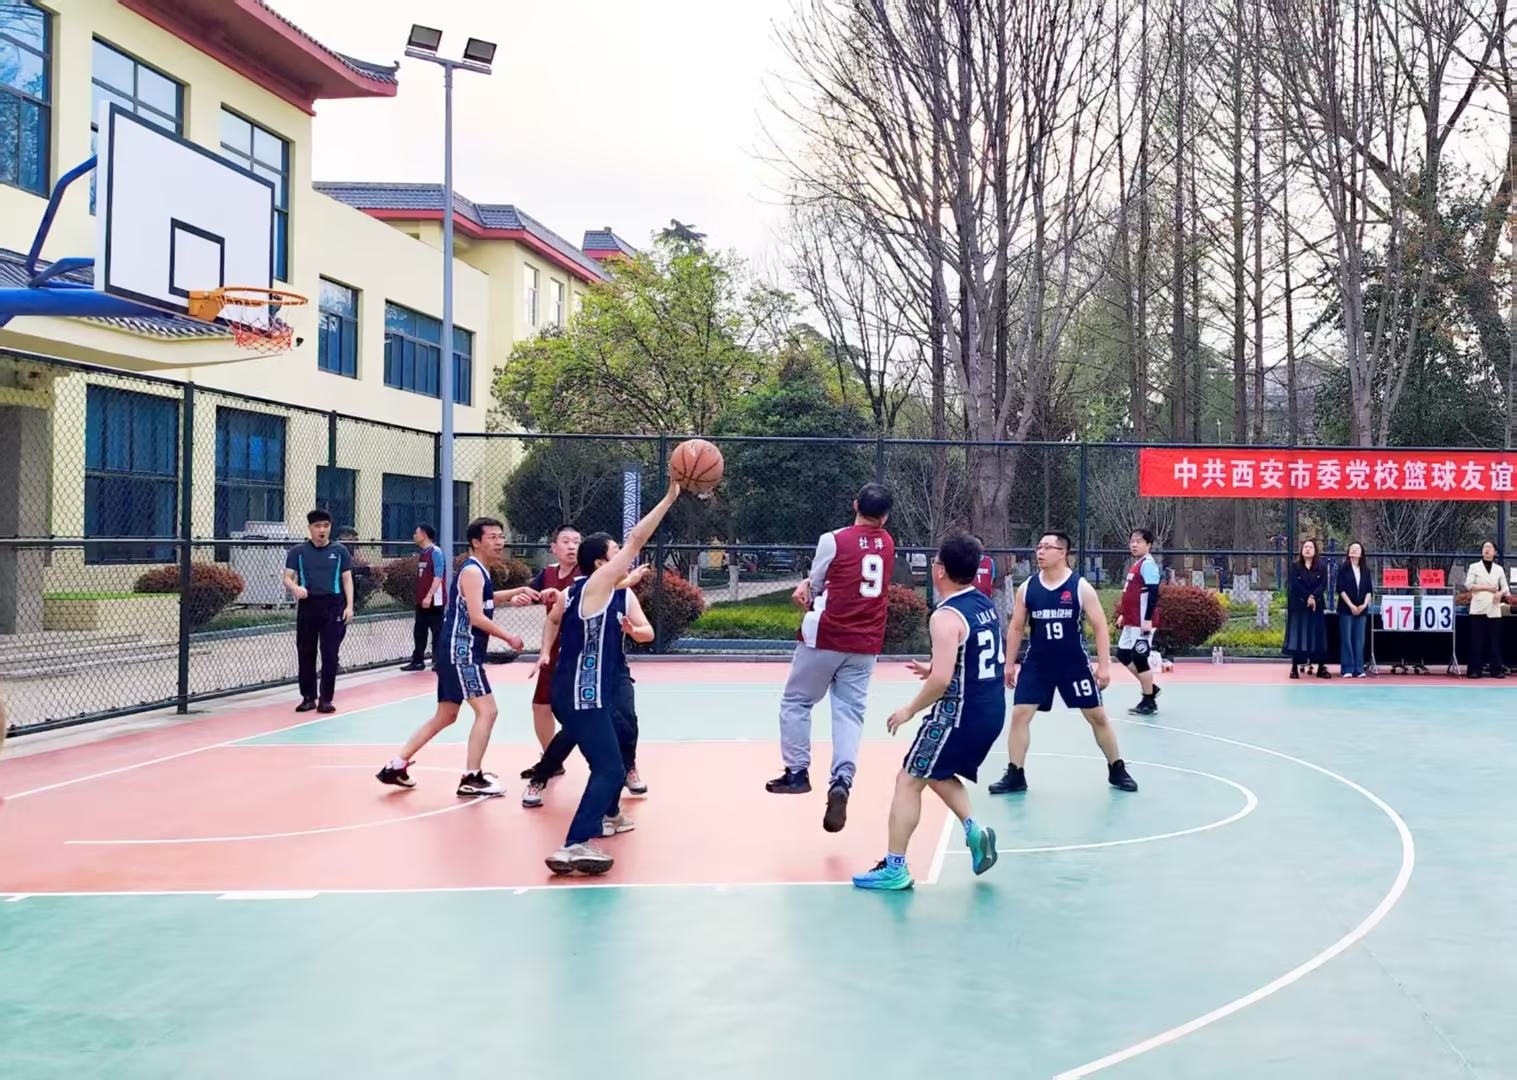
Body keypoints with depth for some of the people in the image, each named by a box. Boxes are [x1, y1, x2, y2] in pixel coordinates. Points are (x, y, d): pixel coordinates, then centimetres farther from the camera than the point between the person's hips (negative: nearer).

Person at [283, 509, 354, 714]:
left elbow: (347, 580, 7)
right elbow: (287, 578, 3)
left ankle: (326, 699, 2)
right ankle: (308, 697, 15)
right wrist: (295, 587, -21)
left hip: (333, 606, -1)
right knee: (305, 653, 5)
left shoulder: (340, 551, 7)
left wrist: (349, 606, -3)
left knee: (330, 654, -3)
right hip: (307, 606, 1)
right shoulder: (298, 552, 6)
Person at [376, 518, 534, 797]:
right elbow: (477, 617, -22)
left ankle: (396, 767, 20)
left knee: (445, 716, 16)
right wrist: (509, 638, -13)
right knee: (487, 711, -13)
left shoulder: (479, 571, 16)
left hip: (460, 652, 10)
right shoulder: (472, 571, -14)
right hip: (461, 652, -10)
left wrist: (515, 592, 28)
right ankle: (471, 779, -10)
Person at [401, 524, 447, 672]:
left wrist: (429, 596, -24)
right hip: (421, 600, 8)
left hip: (434, 600, -8)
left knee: (437, 632, -1)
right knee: (419, 632, 11)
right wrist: (419, 596, 17)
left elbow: (438, 577, -18)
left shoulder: (436, 552, -12)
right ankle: (418, 661, 18)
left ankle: (439, 662, 5)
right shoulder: (421, 553, 13)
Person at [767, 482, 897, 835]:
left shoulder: (833, 540, -9)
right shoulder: (887, 544, 8)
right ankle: (841, 781, -15)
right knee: (849, 711, 2)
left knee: (796, 702, 12)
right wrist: (811, 587, 7)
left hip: (827, 637, -4)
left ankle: (797, 772, 14)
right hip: (866, 644, 4)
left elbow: (814, 586, 2)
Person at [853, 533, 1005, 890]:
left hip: (960, 713, -9)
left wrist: (910, 710, -12)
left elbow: (943, 680, -26)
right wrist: (934, 669, 19)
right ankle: (974, 829, 7)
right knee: (937, 774, 25)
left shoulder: (946, 616, -19)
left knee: (908, 781, 0)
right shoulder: (987, 604, 9)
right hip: (991, 711, 9)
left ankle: (894, 868, 1)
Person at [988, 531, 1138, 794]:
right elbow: (1016, 627, 7)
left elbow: (1100, 627, -7)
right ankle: (1015, 775, 4)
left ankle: (1117, 770, 21)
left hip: (1074, 663, -2)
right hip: (1037, 663, 2)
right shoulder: (1027, 588, -2)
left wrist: (1104, 664, -12)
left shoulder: (1081, 587, -9)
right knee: (1019, 714, -6)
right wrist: (1009, 663, 5)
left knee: (1097, 715, 5)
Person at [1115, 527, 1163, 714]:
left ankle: (1149, 702, 7)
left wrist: (1148, 619, -24)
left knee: (1139, 658, -4)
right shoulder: (1136, 564, 15)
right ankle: (1150, 688, 25)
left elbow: (1153, 593, -20)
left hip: (1142, 622, -10)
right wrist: (1123, 614, 24)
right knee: (1123, 655, 14)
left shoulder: (1148, 564, -13)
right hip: (1131, 622, 10)